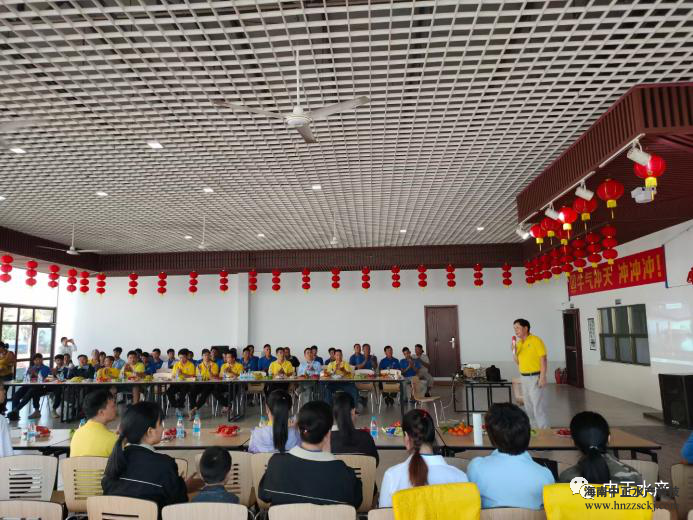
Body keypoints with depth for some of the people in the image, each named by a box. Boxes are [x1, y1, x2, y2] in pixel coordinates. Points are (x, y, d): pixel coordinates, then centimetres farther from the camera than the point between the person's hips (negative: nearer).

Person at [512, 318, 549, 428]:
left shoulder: (536, 340, -10)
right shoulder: (519, 343, 9)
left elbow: (543, 359, -13)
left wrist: (542, 377, -18)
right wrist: (514, 351, -3)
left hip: (535, 378, -7)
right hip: (524, 378, 7)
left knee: (538, 406, -6)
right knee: (528, 407, 13)